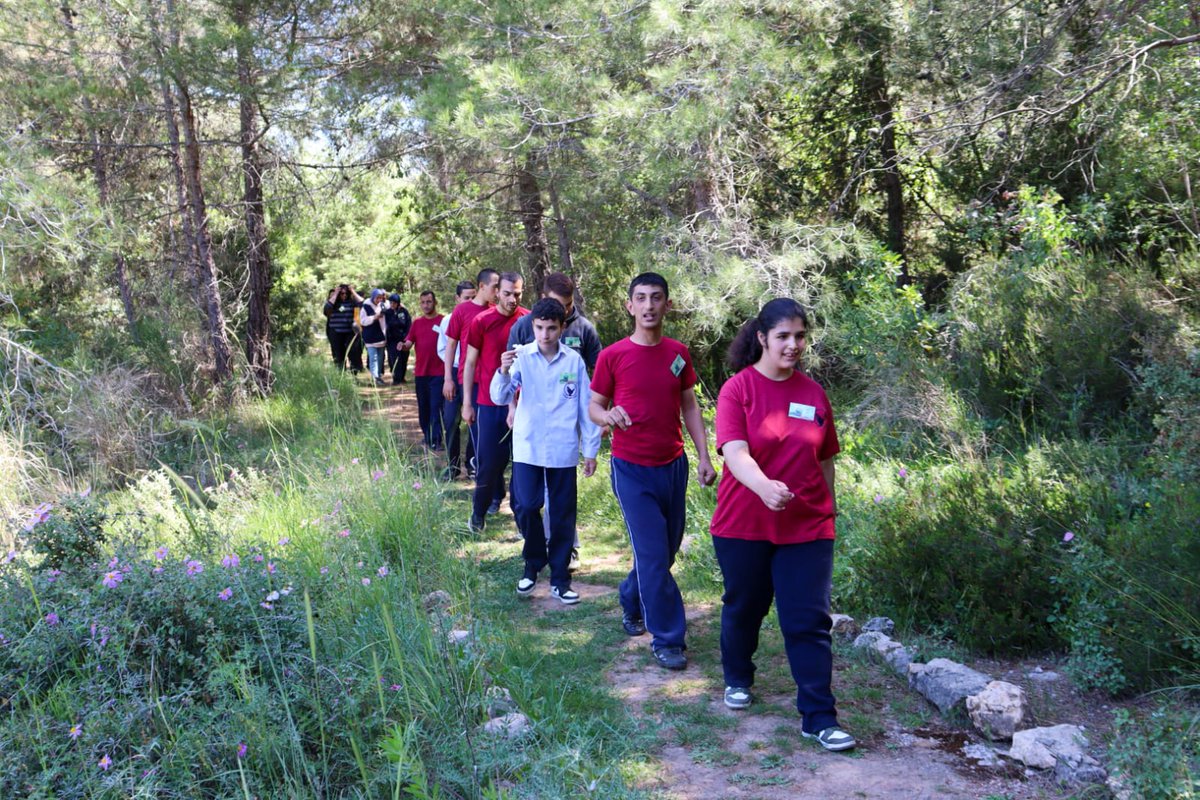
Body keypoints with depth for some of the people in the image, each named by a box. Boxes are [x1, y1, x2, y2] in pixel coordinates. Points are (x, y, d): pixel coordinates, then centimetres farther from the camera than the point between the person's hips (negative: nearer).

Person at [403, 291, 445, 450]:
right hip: (420, 372, 5)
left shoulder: (443, 321, -3)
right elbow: (409, 342, 5)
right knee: (423, 406, 13)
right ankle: (426, 435, 26)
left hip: (438, 372, -5)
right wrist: (404, 346, -18)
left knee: (436, 407, -6)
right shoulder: (417, 323, 9)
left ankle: (436, 440, -5)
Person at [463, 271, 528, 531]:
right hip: (489, 402, -1)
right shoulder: (482, 321, -3)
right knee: (488, 460, 4)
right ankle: (479, 511, 19)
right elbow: (470, 363, 4)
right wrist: (467, 403, 2)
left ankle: (521, 508, 20)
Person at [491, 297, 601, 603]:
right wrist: (504, 371, -28)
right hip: (527, 448, -1)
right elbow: (499, 398, -9)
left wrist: (591, 450, 5)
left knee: (562, 515, 7)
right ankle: (533, 564, 19)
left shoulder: (574, 360, -2)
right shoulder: (521, 356, -4)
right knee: (526, 507, -7)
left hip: (564, 449, 1)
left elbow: (585, 406, 3)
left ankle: (560, 578, 20)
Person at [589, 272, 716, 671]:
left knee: (665, 549, 14)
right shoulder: (612, 356, -8)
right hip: (632, 470, -4)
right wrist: (608, 416, -24)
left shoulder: (679, 353, 3)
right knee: (653, 555, -5)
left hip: (673, 465, 4)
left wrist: (704, 455, 2)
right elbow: (594, 406, 0)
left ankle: (631, 601, 41)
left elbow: (690, 406, 9)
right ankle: (667, 640, 6)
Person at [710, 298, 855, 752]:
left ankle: (819, 718, 4)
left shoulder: (813, 393, 3)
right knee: (743, 607, 17)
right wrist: (764, 487, -41)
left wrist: (828, 508, 14)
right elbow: (734, 451, -24)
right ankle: (738, 680, 43)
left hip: (807, 526, 2)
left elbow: (824, 459, 11)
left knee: (810, 621, -2)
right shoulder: (737, 390, -9)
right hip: (744, 524, -2)